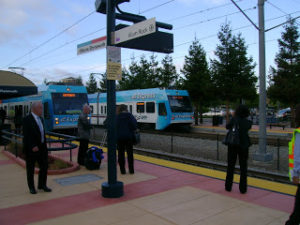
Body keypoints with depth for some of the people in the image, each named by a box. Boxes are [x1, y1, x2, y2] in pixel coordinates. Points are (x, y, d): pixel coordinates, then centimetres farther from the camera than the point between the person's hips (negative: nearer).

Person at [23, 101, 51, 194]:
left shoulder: (40, 119, 11)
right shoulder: (27, 119, -13)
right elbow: (26, 135, -19)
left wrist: (44, 146, 10)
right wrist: (33, 146, -23)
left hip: (42, 148, 7)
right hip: (31, 149, -7)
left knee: (44, 166, 9)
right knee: (30, 169, 8)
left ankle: (42, 185, 25)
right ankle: (31, 187, 22)